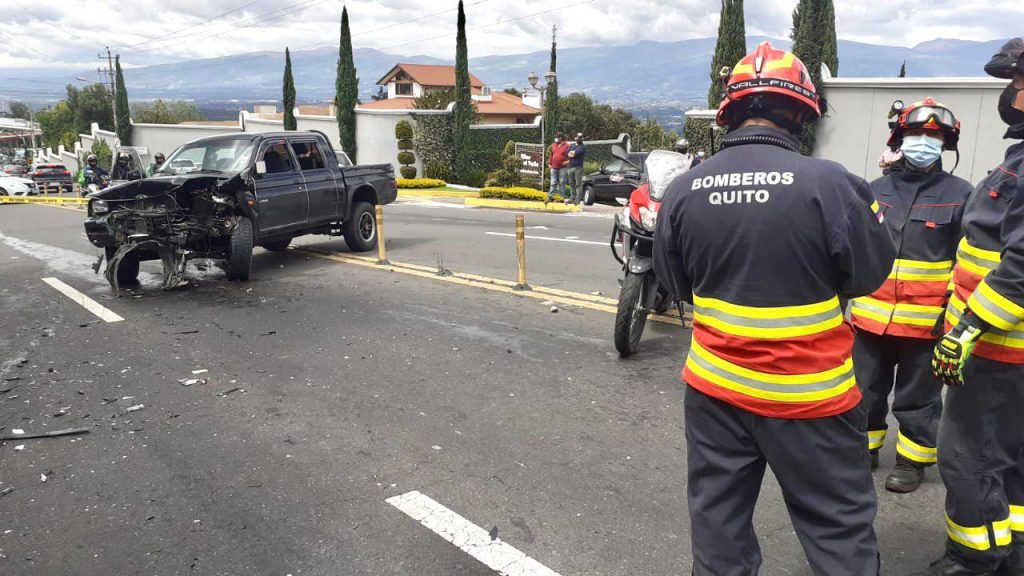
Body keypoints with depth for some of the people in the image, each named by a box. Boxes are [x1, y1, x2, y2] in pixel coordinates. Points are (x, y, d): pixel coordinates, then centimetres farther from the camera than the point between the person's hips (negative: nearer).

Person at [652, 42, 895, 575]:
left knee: (718, 516, 17)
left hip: (715, 386, 3)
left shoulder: (683, 189, -6)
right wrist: (869, 212, 13)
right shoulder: (828, 183, -17)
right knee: (838, 526, 14)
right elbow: (870, 273, -5)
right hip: (809, 395, -3)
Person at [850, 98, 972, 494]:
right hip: (871, 316, 3)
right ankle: (865, 448, 32)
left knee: (918, 398, 9)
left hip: (926, 321, -3)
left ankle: (912, 461, 25)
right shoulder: (876, 190, 7)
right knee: (866, 389, 14)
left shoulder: (959, 194, -2)